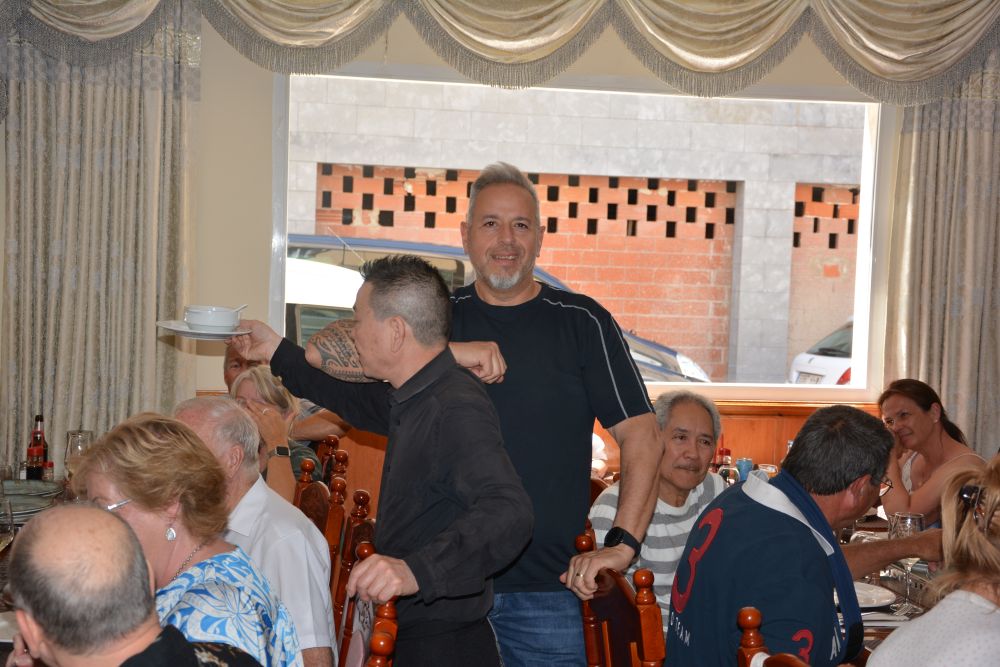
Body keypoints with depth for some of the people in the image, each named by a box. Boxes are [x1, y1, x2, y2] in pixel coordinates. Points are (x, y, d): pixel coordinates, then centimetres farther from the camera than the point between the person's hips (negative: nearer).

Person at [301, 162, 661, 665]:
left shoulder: (582, 323, 4)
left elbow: (641, 438, 1)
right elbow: (323, 350, -7)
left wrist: (621, 545, -11)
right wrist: (447, 353, -16)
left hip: (546, 591, -1)